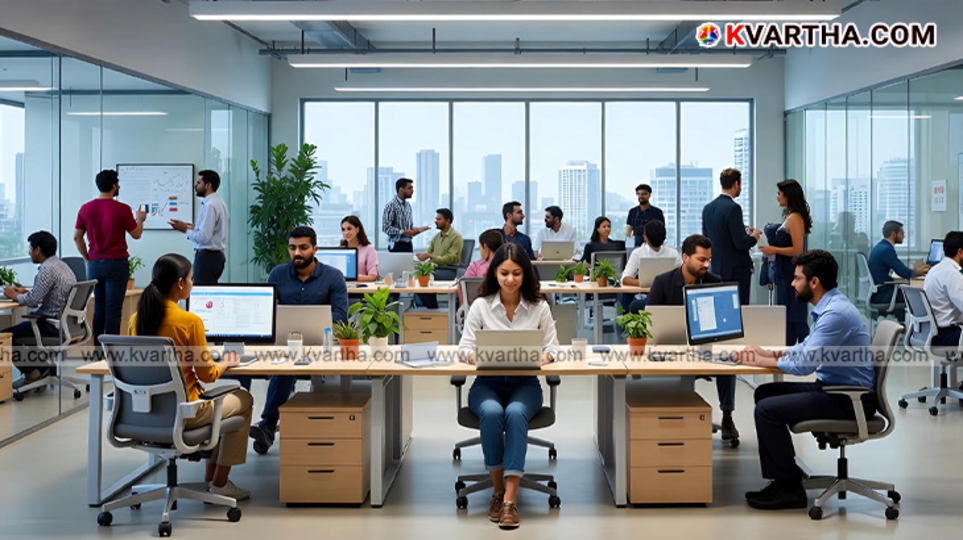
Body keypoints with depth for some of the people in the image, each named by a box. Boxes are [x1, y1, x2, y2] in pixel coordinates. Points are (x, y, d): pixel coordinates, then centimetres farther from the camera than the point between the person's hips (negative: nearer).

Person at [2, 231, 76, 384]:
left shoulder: (47, 269, -18)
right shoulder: (61, 265, 11)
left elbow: (34, 301, -21)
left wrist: (15, 296, -3)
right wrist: (24, 292, 13)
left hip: (54, 325, -10)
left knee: (6, 335, 2)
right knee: (23, 326, 28)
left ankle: (32, 372, 9)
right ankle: (42, 366, 21)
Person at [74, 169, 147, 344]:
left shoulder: (86, 209, 3)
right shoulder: (122, 209, -10)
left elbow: (77, 237, 7)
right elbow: (136, 235, 1)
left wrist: (87, 258, 16)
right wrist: (140, 219, 20)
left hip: (94, 264, 5)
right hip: (116, 264, -4)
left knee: (98, 308, 13)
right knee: (113, 310, -3)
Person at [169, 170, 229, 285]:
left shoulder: (210, 205, -17)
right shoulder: (219, 202, 14)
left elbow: (203, 237, -21)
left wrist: (186, 230, -8)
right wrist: (194, 228, 11)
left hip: (206, 257, -10)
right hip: (216, 256, 10)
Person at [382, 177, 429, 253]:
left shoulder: (408, 205, 12)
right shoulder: (391, 205, -11)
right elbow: (386, 227, -17)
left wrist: (417, 229, 0)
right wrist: (404, 232, -19)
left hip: (408, 244, 7)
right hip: (397, 246, -7)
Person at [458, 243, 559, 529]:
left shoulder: (539, 307, 1)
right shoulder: (481, 305, -1)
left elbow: (552, 346, 3)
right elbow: (465, 346, 0)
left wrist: (544, 358, -20)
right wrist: (477, 357, -22)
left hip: (525, 383, 0)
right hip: (487, 383, 0)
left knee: (515, 413, -34)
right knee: (492, 413, -34)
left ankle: (510, 498, -33)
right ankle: (498, 489, -16)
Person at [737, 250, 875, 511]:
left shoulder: (835, 313, -22)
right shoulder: (827, 307, 11)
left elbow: (804, 364, -24)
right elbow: (806, 347, 24)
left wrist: (763, 361, -10)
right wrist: (770, 353, 9)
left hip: (850, 399, -11)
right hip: (833, 387, 11)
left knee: (767, 409, -18)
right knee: (765, 393, 13)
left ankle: (790, 488, -7)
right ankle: (786, 473, 15)